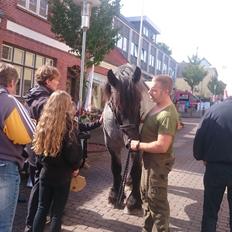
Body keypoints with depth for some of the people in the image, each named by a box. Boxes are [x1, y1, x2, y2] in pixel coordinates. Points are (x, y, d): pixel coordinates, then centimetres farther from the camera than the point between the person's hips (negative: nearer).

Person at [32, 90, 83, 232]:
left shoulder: (43, 122, 0)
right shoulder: (70, 125, -16)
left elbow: (38, 149, 9)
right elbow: (75, 152, -16)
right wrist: (75, 167, 1)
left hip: (46, 172, 5)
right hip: (62, 175, -4)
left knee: (42, 208, 16)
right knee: (57, 212, 8)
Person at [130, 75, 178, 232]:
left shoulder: (168, 115, -28)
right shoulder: (157, 106, 3)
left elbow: (162, 146, -32)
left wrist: (138, 145, -21)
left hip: (158, 163, -10)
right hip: (148, 160, 10)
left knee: (157, 201, 6)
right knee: (146, 195, 23)